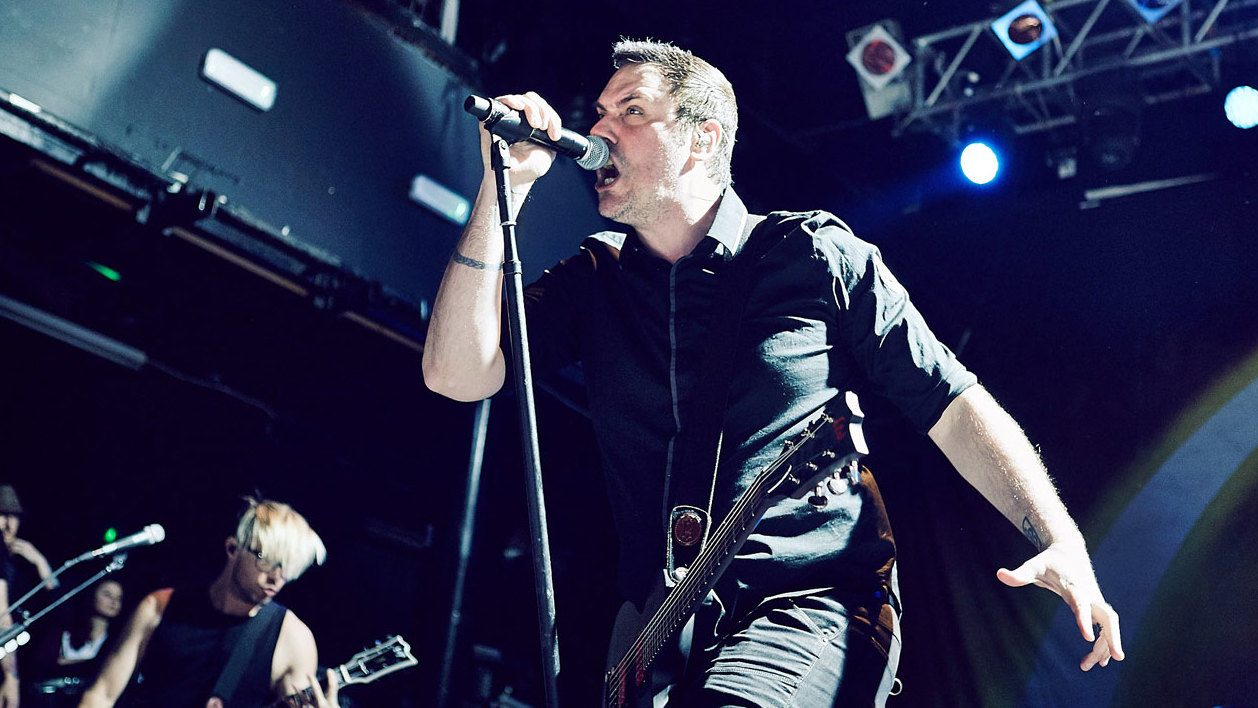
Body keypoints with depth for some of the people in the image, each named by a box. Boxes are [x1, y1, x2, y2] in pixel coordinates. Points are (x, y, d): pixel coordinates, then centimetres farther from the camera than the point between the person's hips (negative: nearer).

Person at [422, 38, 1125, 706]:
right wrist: (505, 185, -3)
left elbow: (955, 405, 4)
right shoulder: (594, 279, 12)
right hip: (660, 632, 5)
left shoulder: (816, 256, 2)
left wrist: (1061, 539, -9)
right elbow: (457, 372, -1)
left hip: (816, 607, -5)